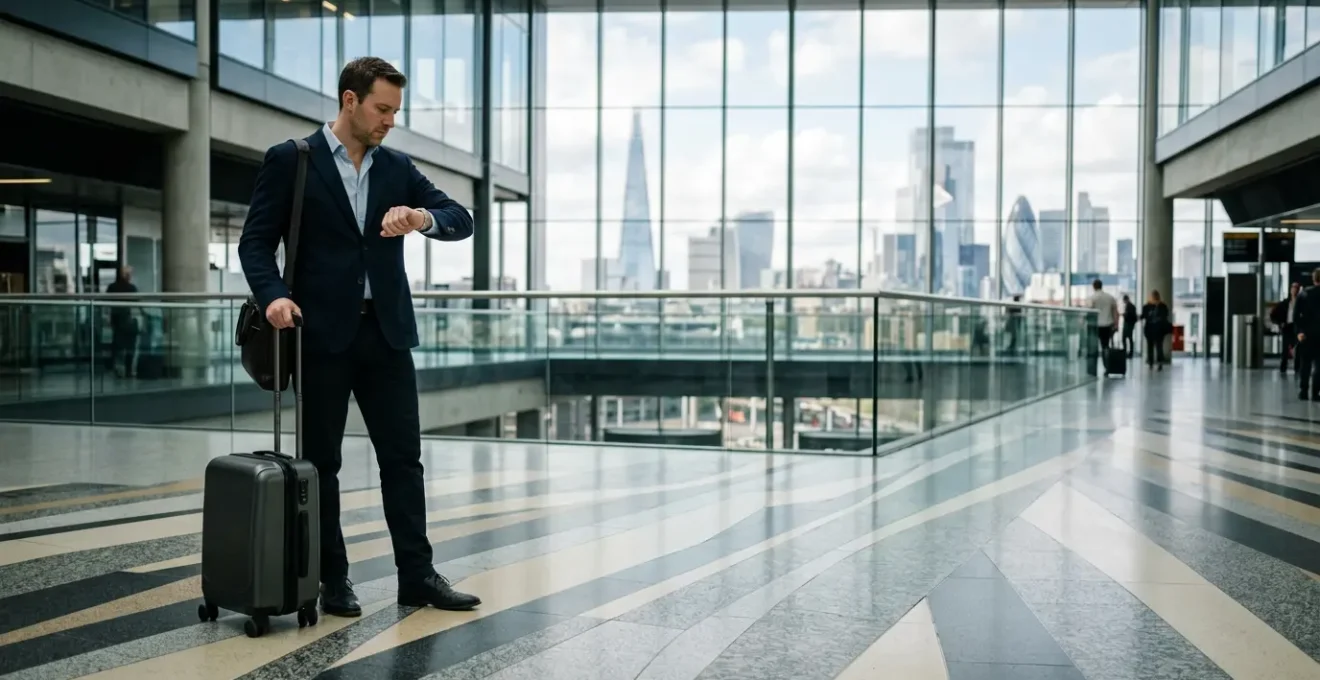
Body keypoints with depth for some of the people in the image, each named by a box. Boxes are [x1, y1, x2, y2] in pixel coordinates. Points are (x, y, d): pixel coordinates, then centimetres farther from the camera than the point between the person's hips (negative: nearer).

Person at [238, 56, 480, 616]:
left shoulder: (398, 169, 11)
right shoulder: (289, 161, 0)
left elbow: (461, 221, 4)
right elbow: (256, 240, -2)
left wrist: (423, 218, -17)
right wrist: (274, 295, -20)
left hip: (386, 331, 4)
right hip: (322, 333, -3)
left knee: (403, 455, 4)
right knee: (321, 459, 5)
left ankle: (417, 574, 11)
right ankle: (333, 580, 16)